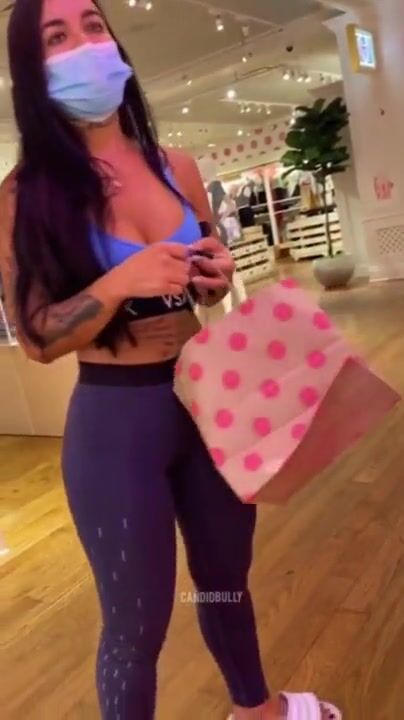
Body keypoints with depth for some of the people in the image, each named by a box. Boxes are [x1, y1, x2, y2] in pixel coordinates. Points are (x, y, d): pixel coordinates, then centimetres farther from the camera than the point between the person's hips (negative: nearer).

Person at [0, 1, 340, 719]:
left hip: (208, 399, 5)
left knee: (227, 578, 24)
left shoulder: (176, 168, 2)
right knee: (137, 622, 11)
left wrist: (219, 274, -8)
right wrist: (119, 282, -26)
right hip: (114, 420, -4)